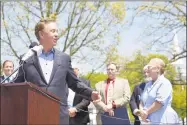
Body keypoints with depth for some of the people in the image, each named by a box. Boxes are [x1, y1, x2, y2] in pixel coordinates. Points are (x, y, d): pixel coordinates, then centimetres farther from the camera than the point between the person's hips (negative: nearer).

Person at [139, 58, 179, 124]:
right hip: (149, 121, 8)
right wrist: (142, 112, -5)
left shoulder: (164, 83, -8)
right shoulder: (148, 84, 18)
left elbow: (160, 102, -18)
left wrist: (147, 112, -11)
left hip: (162, 121, -8)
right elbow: (142, 100, 15)